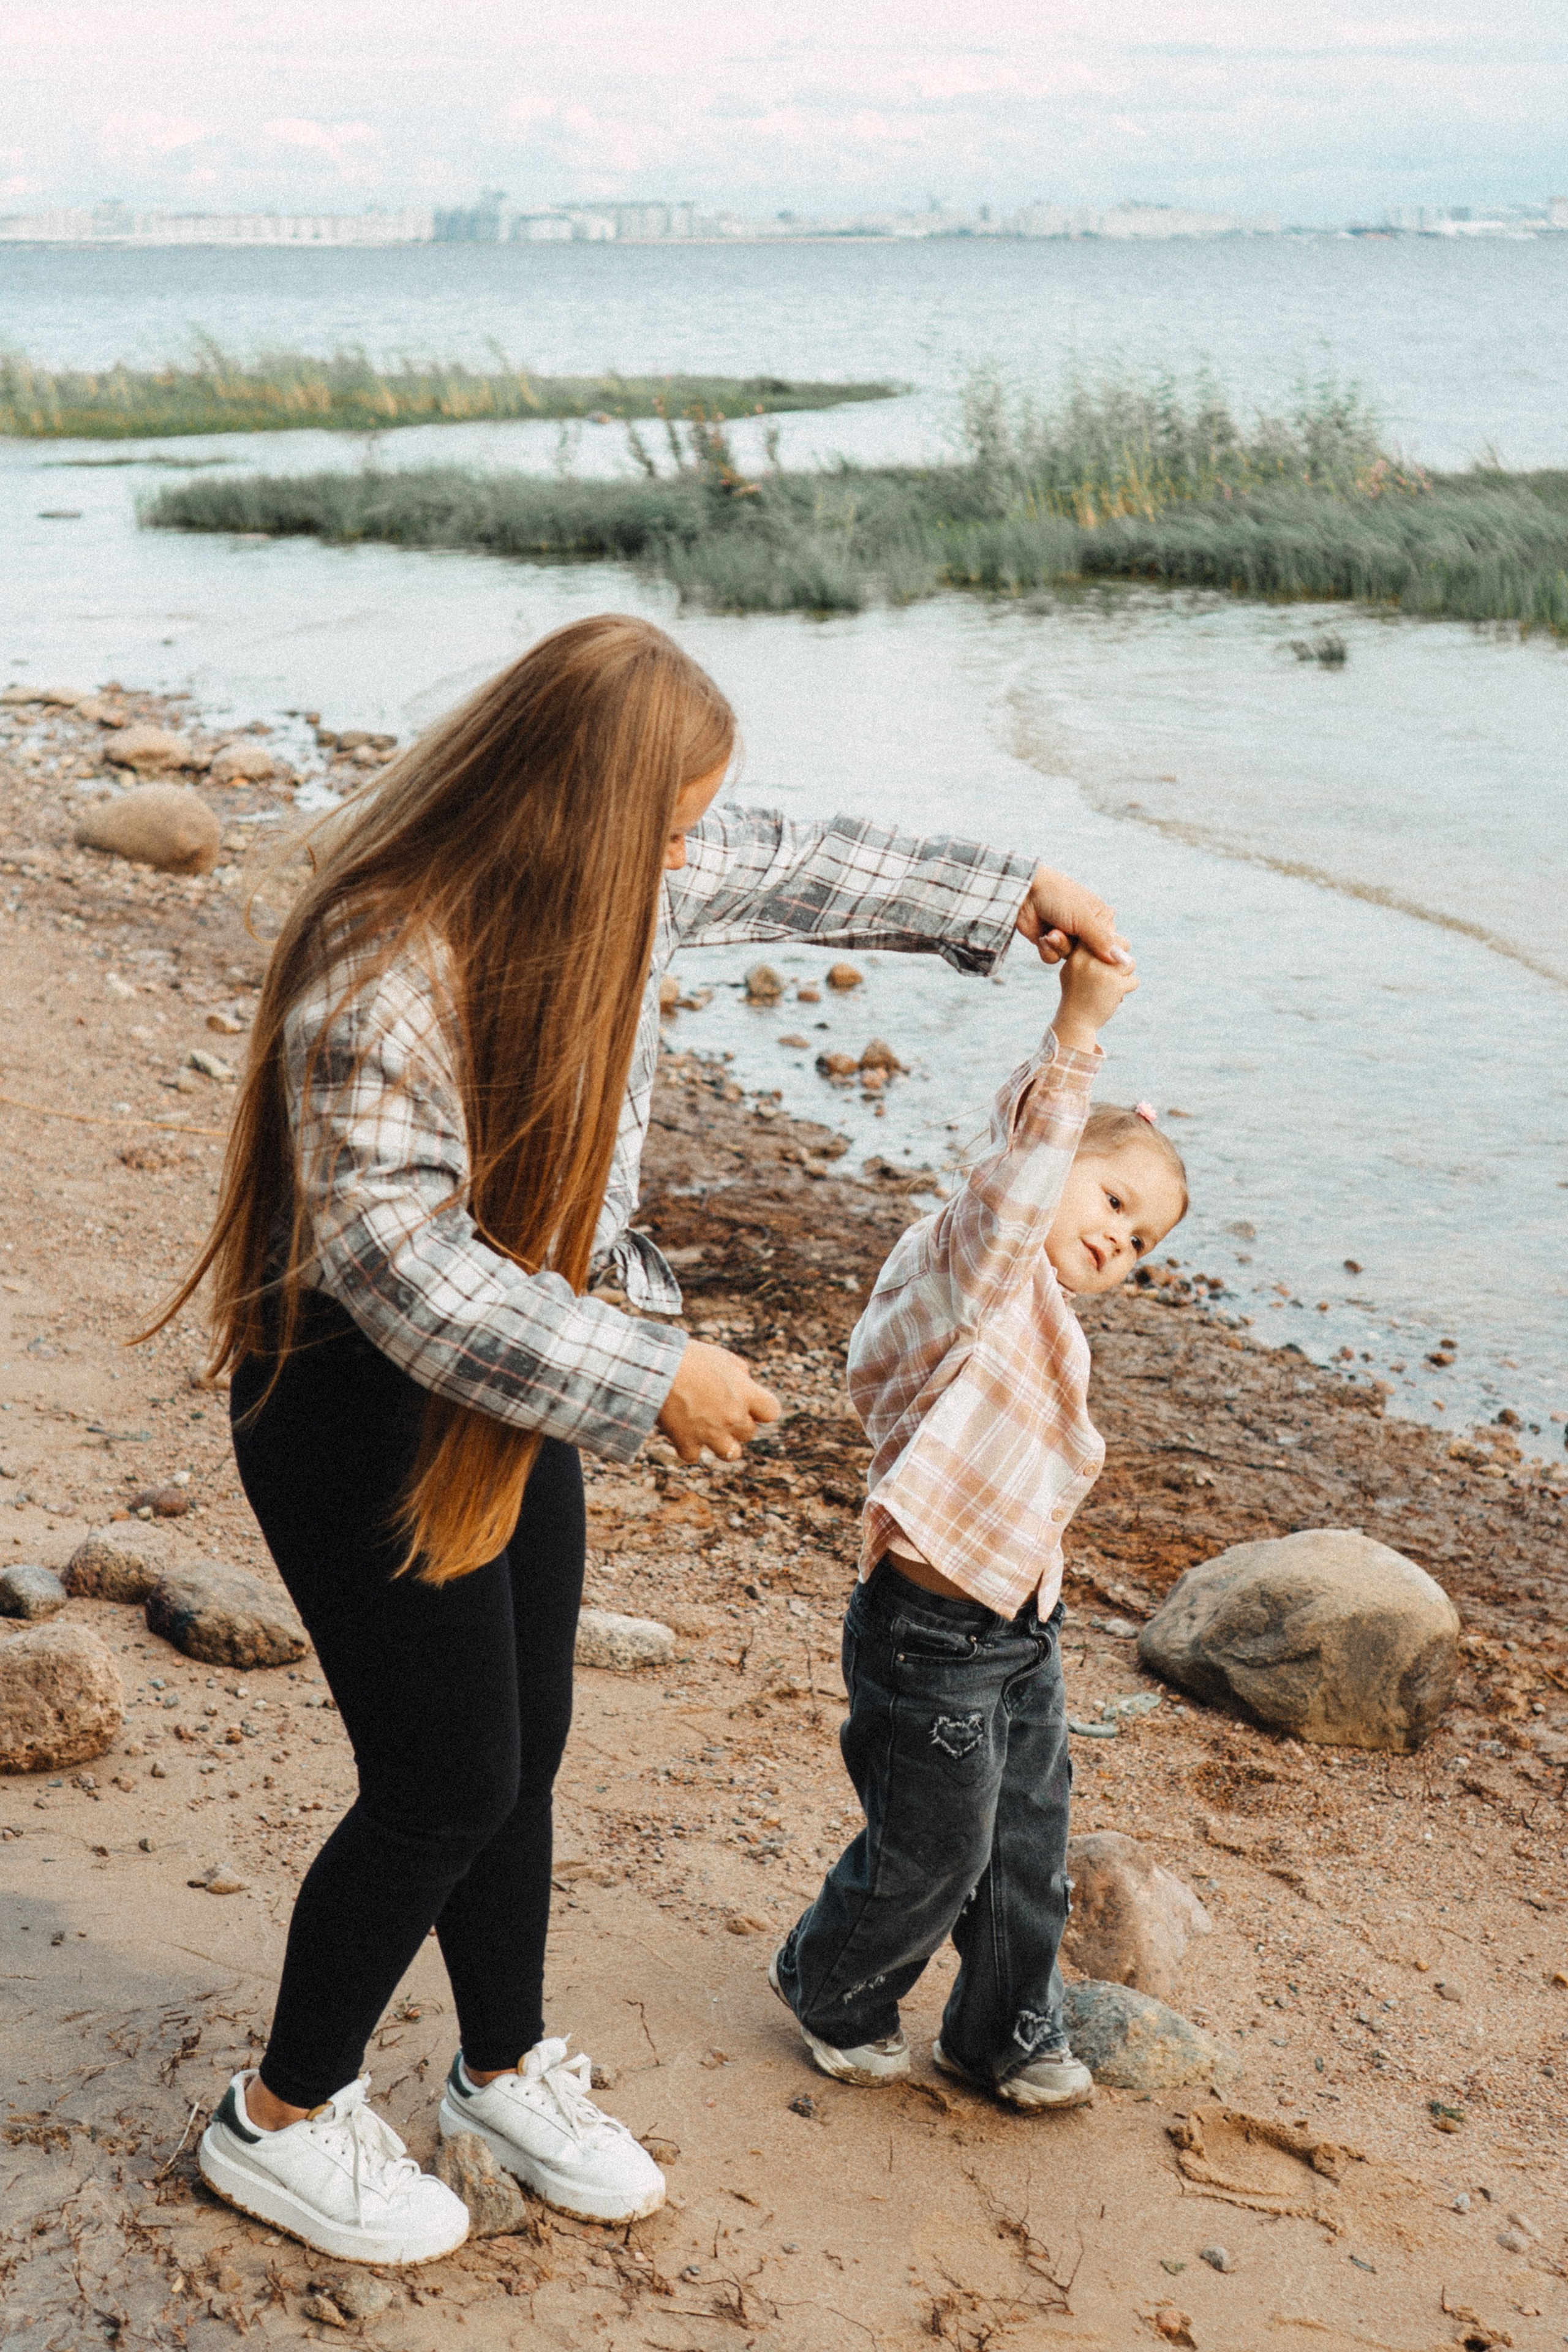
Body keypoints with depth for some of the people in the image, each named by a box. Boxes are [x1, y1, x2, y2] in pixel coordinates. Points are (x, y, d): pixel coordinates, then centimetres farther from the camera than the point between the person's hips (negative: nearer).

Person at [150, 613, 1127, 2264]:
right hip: (363, 1411, -8)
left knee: (524, 1752, 17)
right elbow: (401, 1264, -33)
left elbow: (788, 872, 13)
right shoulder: (379, 974, -31)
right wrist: (648, 1379, -32)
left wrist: (1003, 897, 19)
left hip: (510, 1381, 8)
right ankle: (282, 2121, 24)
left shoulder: (604, 881, -5)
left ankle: (507, 2073, 40)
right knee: (445, 1786, 0)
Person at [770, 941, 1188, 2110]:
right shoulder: (977, 1262, -17)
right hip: (932, 1637, -9)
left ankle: (1010, 2034, 37)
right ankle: (832, 1991, 35)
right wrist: (1080, 1030, -45)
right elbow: (1018, 1165, -36)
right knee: (930, 1854, 9)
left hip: (1021, 1629, 9)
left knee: (1029, 1847, 18)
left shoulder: (1043, 1325, 12)